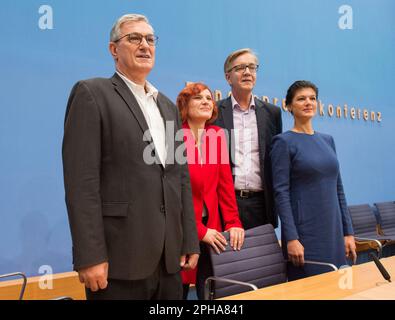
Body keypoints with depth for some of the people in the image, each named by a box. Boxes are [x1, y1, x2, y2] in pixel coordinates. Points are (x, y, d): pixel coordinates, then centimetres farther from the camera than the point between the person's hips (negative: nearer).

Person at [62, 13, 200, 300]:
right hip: (120, 256, -6)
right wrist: (90, 256, -16)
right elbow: (81, 180, -11)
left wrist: (190, 242, 11)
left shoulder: (168, 106, 18)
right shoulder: (91, 93, -3)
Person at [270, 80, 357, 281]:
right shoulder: (284, 142, -6)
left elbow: (338, 188, 13)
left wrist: (348, 232, 9)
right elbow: (281, 192, -12)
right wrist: (291, 238, -17)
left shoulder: (327, 140, 12)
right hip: (305, 232, -6)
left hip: (334, 231, 6)